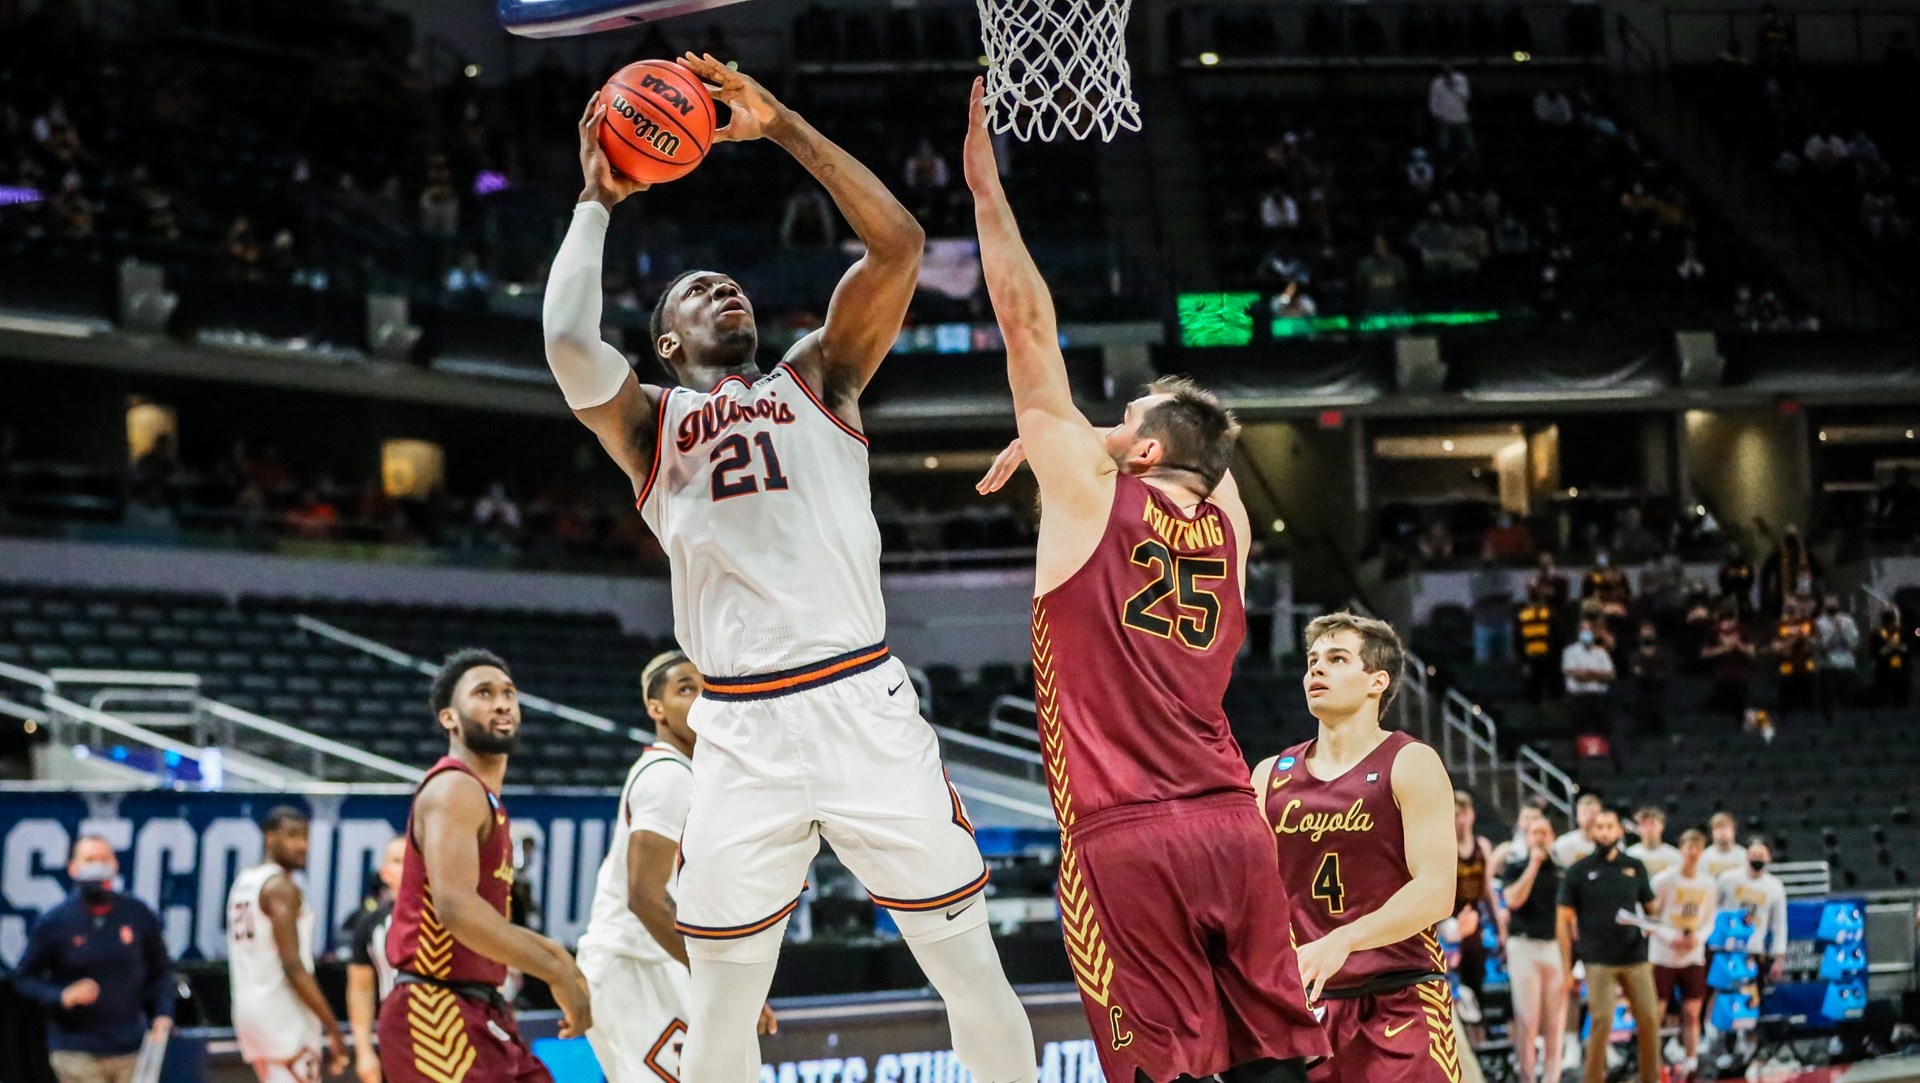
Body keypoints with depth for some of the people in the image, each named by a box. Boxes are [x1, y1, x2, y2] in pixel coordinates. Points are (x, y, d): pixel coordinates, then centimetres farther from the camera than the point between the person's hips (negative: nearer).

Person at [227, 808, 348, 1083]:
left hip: (250, 1006, 9)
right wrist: (333, 1029, -19)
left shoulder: (244, 882, 16)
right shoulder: (280, 886, -13)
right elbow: (293, 967, -20)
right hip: (281, 1012, -9)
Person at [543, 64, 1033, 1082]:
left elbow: (898, 245, 2)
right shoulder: (648, 423, 13)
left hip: (865, 704, 0)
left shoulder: (815, 377, 16)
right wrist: (597, 202, 5)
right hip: (742, 733, 0)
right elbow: (567, 339, -9)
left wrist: (781, 126, 1)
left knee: (974, 978, 3)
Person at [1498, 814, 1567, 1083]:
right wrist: (1533, 865, -14)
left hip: (1556, 947, 3)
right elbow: (1513, 899, -14)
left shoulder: (1561, 869, 12)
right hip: (1524, 946, -3)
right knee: (1527, 1017, -6)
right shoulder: (1514, 867, 3)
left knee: (1555, 1020, 3)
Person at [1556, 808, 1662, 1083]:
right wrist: (1567, 969, -1)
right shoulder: (1578, 872, 3)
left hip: (1636, 959, 3)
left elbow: (1652, 908, 17)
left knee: (1649, 1019, 1)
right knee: (1602, 1022, -9)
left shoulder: (1635, 868, 11)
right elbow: (1564, 921, 3)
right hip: (1599, 963, -3)